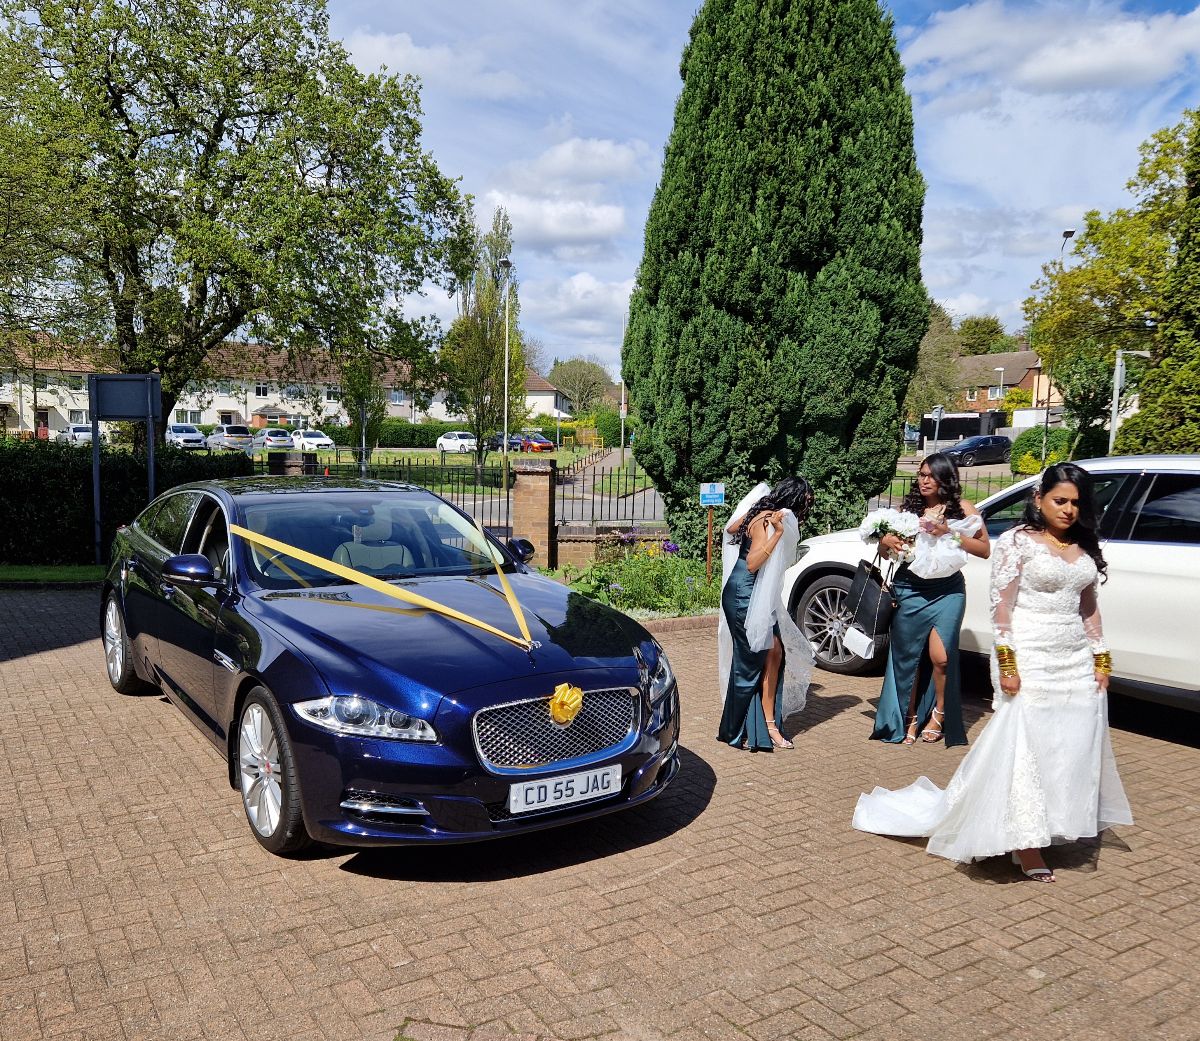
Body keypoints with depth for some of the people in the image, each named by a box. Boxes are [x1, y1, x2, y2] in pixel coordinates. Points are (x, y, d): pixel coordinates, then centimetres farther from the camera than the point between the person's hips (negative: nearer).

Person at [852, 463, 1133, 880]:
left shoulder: (1085, 548, 12)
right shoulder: (1017, 542, -8)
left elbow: (1090, 609, 16)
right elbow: (1001, 606, -11)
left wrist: (1101, 659, 11)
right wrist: (1007, 664, -16)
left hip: (1077, 663, 7)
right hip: (1031, 660, -6)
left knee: (1072, 749, 6)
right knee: (1024, 746, -5)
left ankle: (1056, 827, 18)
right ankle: (1026, 845, 2)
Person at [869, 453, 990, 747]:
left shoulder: (962, 508, 3)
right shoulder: (908, 507, 7)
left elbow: (985, 550, -1)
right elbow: (886, 551, 15)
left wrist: (951, 533, -12)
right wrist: (886, 541, -8)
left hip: (947, 592, -2)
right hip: (909, 590, 2)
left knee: (940, 656, -11)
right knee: (907, 656, 5)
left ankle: (939, 714, 14)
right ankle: (911, 718, 20)